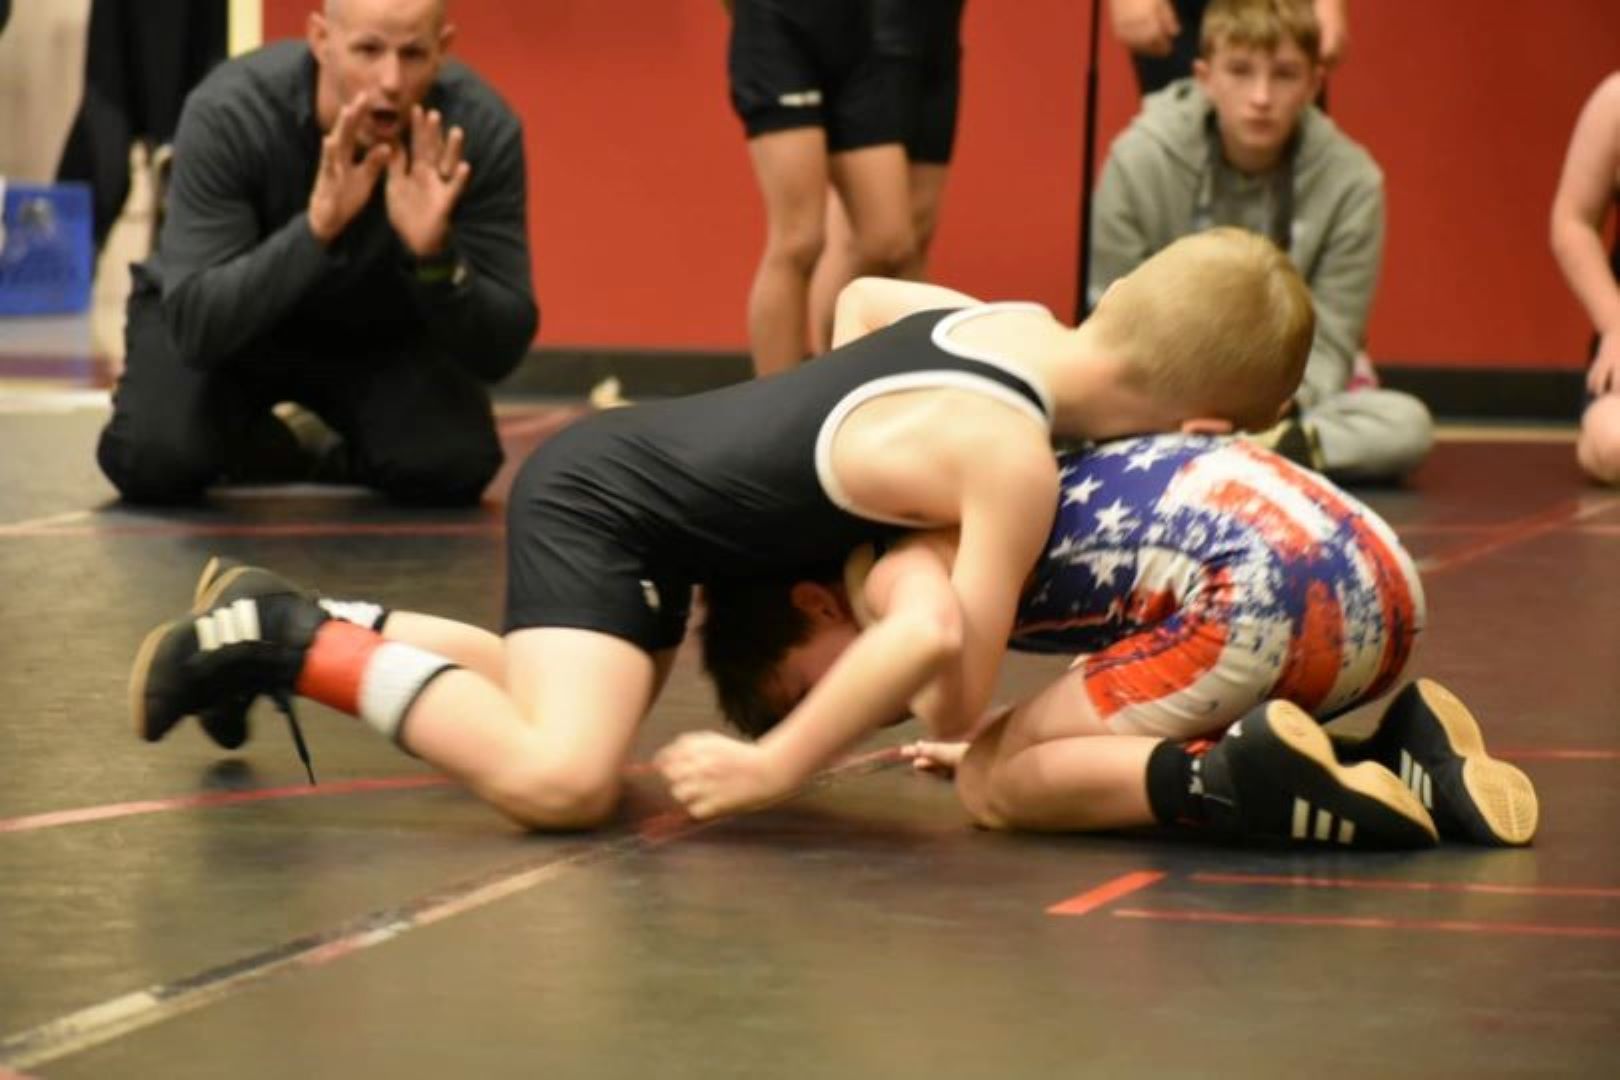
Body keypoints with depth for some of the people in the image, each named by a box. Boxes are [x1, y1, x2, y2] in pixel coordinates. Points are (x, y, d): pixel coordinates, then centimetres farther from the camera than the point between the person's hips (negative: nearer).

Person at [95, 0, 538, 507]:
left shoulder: (480, 129, -28)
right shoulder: (229, 113, -32)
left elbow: (500, 352, -26)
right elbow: (197, 325, -38)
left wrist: (435, 255, -46)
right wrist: (315, 230, -52)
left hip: (382, 328, 1)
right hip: (238, 318, -1)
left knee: (453, 464, -25)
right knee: (155, 461, -27)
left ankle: (350, 453, 10)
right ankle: (241, 438, 9)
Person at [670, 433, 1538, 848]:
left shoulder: (886, 558, 5)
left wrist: (774, 765, -10)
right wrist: (1010, 740, 46)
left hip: (1266, 588, -9)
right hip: (1377, 577, 9)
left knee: (990, 789, 2)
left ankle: (1245, 784, -22)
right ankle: (1405, 764, 5)